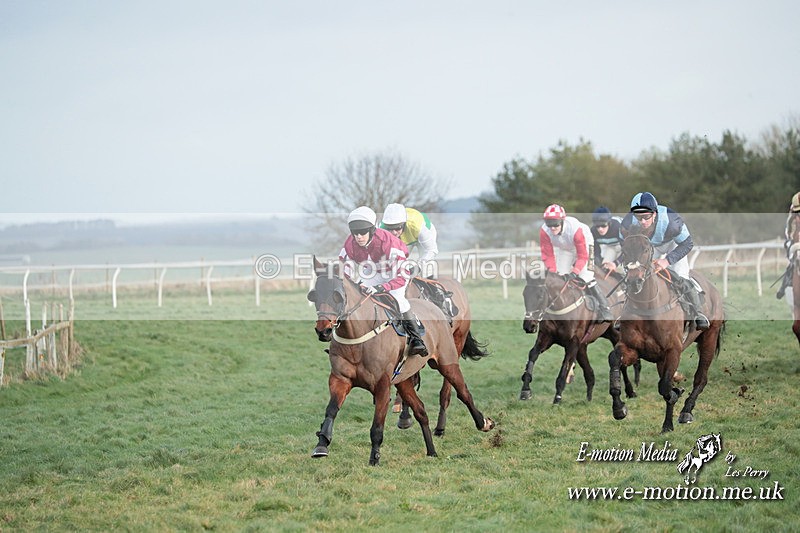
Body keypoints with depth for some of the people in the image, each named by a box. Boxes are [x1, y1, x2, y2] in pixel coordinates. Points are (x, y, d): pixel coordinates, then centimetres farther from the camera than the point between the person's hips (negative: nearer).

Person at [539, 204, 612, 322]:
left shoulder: (575, 229, -41)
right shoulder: (544, 232, -31)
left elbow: (582, 256, -35)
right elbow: (548, 255, -21)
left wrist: (574, 272, -47)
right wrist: (552, 272, -36)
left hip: (583, 244, -5)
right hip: (563, 249, 5)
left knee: (587, 278, -18)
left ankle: (604, 309, -14)